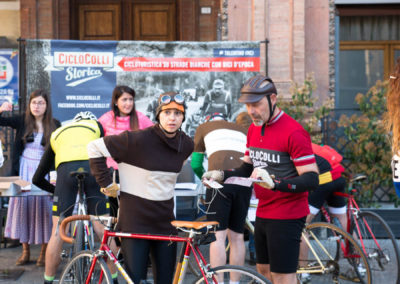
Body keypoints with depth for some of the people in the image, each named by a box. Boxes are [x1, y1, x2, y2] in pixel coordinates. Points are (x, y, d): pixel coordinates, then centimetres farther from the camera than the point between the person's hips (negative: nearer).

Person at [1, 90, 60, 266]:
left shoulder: (54, 125, -1)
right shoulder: (22, 121, 2)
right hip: (23, 170, 2)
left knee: (42, 208, -1)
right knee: (23, 207, 4)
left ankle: (44, 252, 8)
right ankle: (25, 251, 14)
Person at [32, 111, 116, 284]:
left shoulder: (56, 134, 37)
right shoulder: (96, 125, 35)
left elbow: (37, 179, 38)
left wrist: (55, 190, 53)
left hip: (65, 169, 0)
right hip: (93, 167, 0)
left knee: (58, 231, 7)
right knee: (102, 229, 9)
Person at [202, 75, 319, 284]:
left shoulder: (293, 132, -19)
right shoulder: (254, 129, 9)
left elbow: (312, 179, -23)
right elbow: (248, 168, 19)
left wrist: (276, 184, -37)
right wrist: (222, 175, 0)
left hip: (286, 216, -9)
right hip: (263, 213, 9)